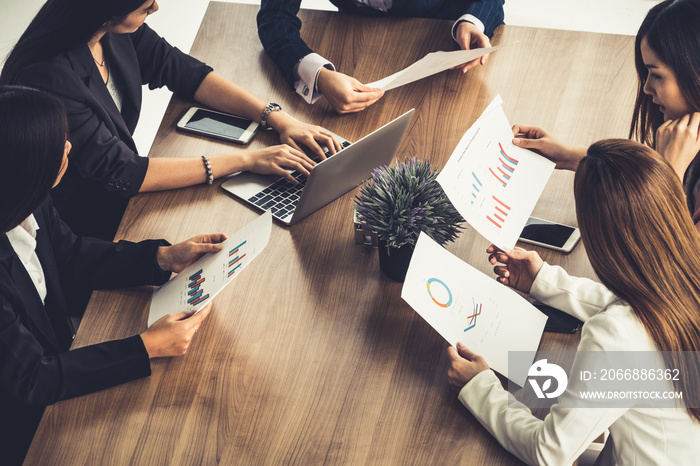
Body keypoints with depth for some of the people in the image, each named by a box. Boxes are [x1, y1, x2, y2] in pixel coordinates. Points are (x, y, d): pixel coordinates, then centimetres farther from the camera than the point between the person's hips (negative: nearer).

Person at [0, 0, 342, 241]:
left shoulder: (117, 31, -10)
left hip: (119, 196, 7)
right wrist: (245, 160, -27)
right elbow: (120, 172, -30)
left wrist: (277, 118, -10)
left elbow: (183, 71, 1)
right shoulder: (48, 79, -32)